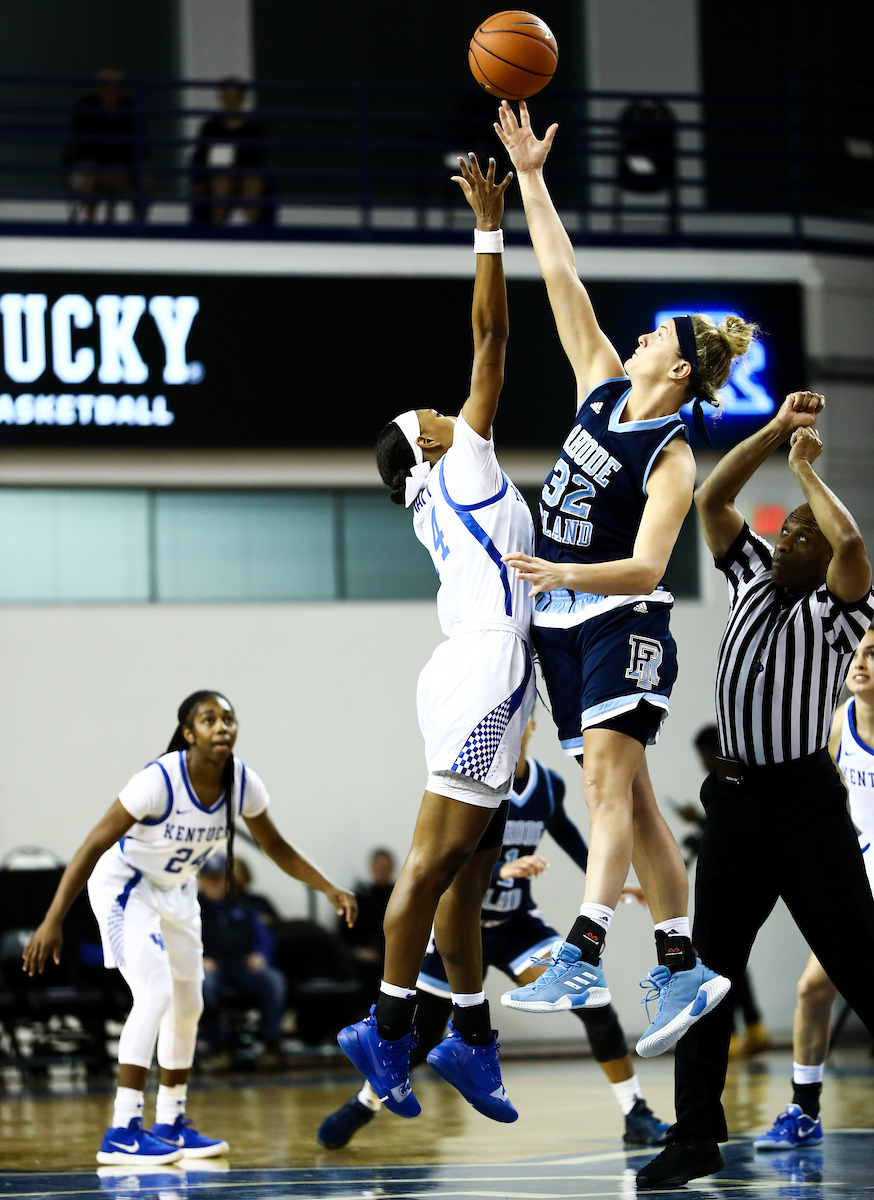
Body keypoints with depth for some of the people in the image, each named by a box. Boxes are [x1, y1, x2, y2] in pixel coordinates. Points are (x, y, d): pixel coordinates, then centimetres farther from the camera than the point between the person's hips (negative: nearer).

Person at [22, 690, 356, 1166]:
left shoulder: (242, 783, -14)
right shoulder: (159, 780, -32)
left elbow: (275, 847, 4)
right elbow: (94, 845, -28)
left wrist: (329, 888, -5)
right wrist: (53, 920, -32)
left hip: (177, 892, 7)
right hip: (125, 886, -7)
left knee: (188, 1005, 13)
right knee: (155, 994, -22)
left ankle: (170, 1123, 30)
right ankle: (121, 1133, -22)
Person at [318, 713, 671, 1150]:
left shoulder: (549, 784, -3)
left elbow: (564, 831, 19)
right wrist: (503, 869, -42)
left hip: (516, 925, 3)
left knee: (592, 1001, -18)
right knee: (418, 1039, 6)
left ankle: (636, 1116, -10)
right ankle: (363, 1105, 35)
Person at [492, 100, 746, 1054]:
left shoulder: (671, 458, -11)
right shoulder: (603, 385, 8)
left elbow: (646, 566, -20)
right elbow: (563, 280, 9)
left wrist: (568, 574, -34)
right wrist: (530, 179, 8)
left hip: (623, 622, -7)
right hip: (563, 624, 7)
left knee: (608, 778, -19)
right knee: (624, 797, 5)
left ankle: (581, 960, -31)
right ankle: (682, 969, 7)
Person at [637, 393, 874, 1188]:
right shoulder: (753, 581, 14)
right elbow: (711, 501, 10)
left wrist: (807, 469, -10)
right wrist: (776, 432, 1)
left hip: (806, 802, -6)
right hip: (735, 799, 6)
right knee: (709, 969, 5)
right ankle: (697, 1136, 9)